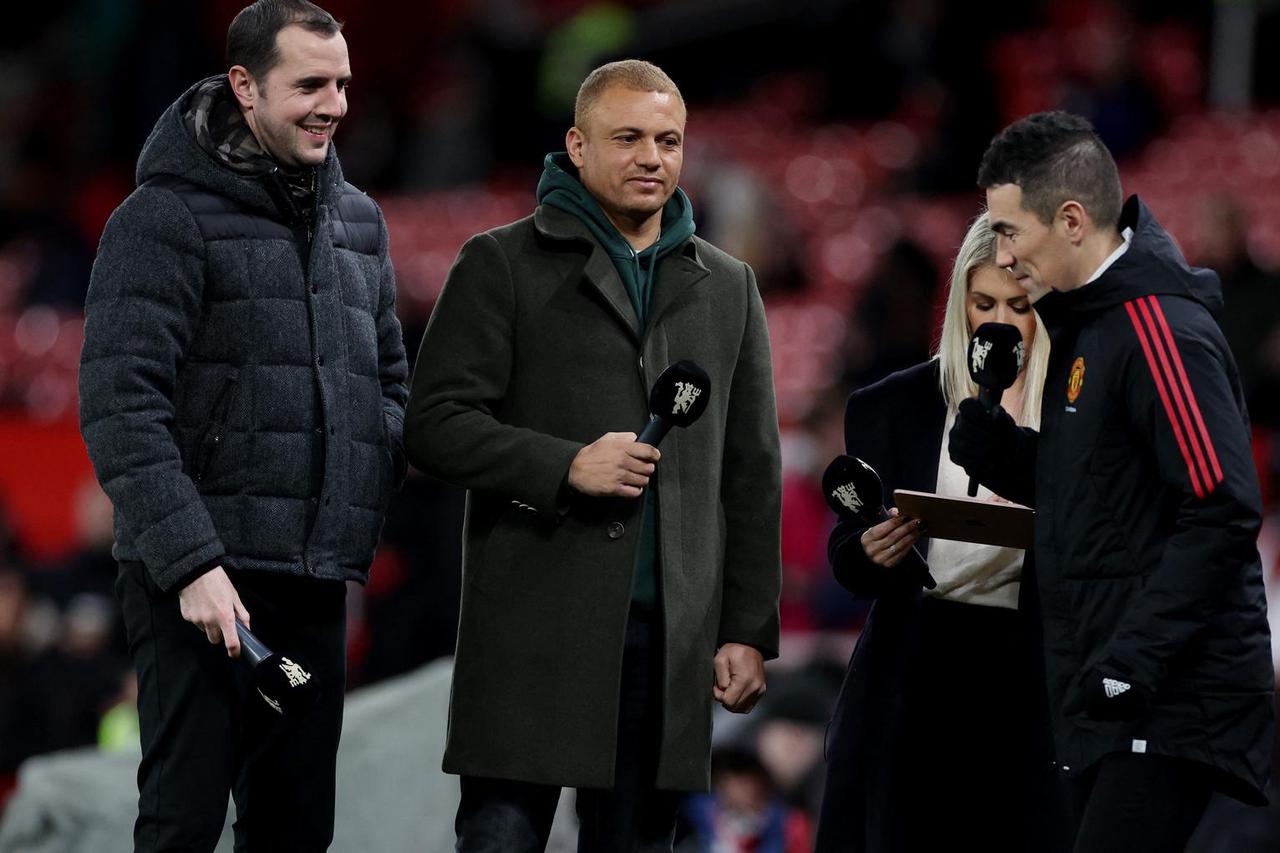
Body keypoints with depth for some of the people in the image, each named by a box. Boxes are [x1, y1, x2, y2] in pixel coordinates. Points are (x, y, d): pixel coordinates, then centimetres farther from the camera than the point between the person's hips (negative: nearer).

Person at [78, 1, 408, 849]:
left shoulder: (358, 221, 17)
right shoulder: (167, 217, -5)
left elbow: (389, 379, 27)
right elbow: (120, 407, -13)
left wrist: (390, 455, 3)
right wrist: (190, 560, -21)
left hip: (317, 582, 7)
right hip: (202, 580, -7)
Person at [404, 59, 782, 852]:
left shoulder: (728, 287, 16)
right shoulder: (502, 264, 4)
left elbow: (751, 474, 15)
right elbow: (435, 423, -3)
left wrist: (751, 630, 8)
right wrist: (565, 466, -16)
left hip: (671, 635, 4)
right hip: (535, 626, -3)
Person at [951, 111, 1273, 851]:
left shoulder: (1160, 329, -15)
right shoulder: (1088, 324, 15)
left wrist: (1135, 661, -24)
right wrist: (985, 431, 3)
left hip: (1170, 708, -10)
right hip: (1111, 706, 10)